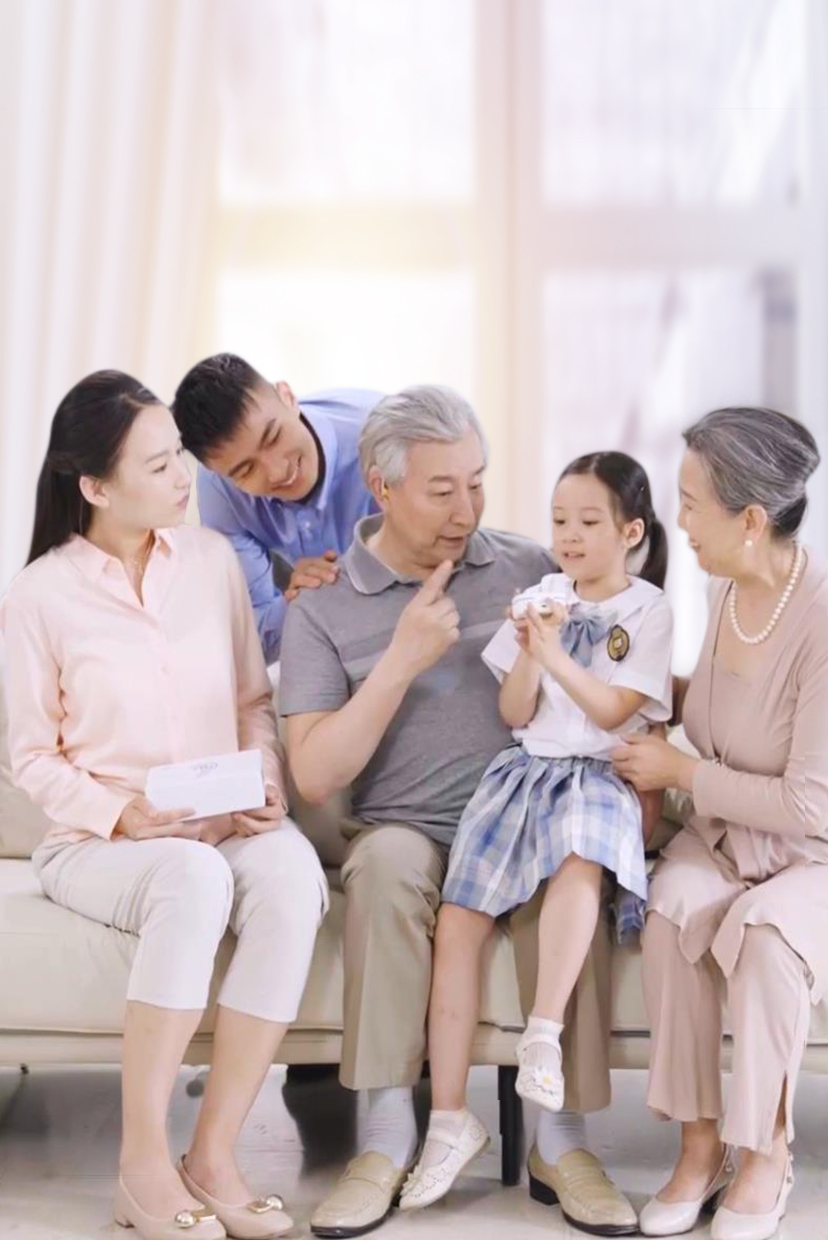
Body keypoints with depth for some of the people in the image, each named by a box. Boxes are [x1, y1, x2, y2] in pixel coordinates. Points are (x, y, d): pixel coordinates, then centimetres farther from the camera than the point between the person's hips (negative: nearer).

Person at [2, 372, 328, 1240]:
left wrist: (265, 784, -6)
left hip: (226, 828, 3)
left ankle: (212, 1153, -24)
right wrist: (119, 815, -16)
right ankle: (143, 1161, -24)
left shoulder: (212, 558, 6)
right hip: (99, 841, -3)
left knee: (291, 871, -33)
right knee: (194, 879, -38)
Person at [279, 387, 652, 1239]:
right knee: (387, 862, -35)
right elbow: (314, 776, -6)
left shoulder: (531, 568, 8)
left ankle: (563, 1134, -20)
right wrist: (402, 661, -14)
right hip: (406, 827, -1)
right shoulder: (322, 610, 2)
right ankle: (390, 1130, -25)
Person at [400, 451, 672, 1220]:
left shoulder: (648, 610, 3)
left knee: (579, 856, -40)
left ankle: (543, 1035, -29)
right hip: (525, 768, 3)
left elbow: (613, 712, -6)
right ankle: (450, 1118, -5)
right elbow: (514, 713, 7)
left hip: (599, 775, -3)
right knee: (457, 919, -12)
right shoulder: (541, 597, 12)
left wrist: (554, 655, -14)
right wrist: (529, 652, -9)